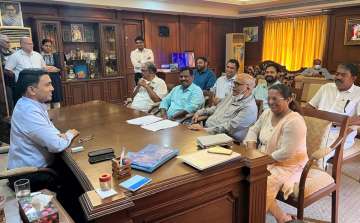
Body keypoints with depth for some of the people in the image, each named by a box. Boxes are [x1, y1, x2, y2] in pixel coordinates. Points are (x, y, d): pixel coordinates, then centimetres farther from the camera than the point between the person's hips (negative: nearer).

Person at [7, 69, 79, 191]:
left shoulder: (29, 103, 1)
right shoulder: (29, 111, -29)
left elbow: (47, 131, 13)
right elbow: (56, 145, -30)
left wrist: (61, 135, -10)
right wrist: (70, 134, -8)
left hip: (34, 166, 8)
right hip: (27, 176, -8)